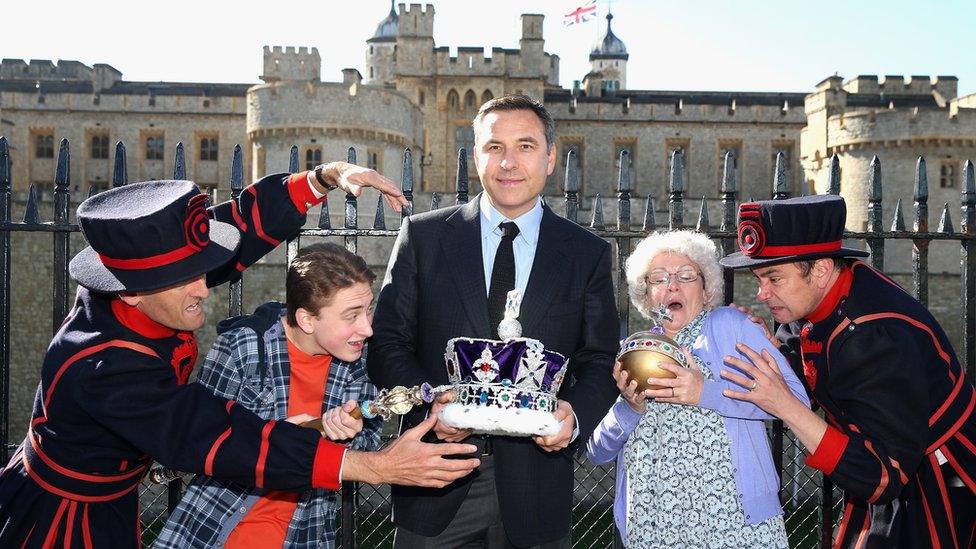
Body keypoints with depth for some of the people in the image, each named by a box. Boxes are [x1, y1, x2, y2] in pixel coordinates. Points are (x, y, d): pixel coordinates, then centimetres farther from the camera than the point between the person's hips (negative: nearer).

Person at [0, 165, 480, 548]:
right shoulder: (105, 369, -37)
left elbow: (240, 223, -9)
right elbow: (228, 441, -41)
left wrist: (327, 176, -18)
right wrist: (378, 466, -45)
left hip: (114, 503, 7)